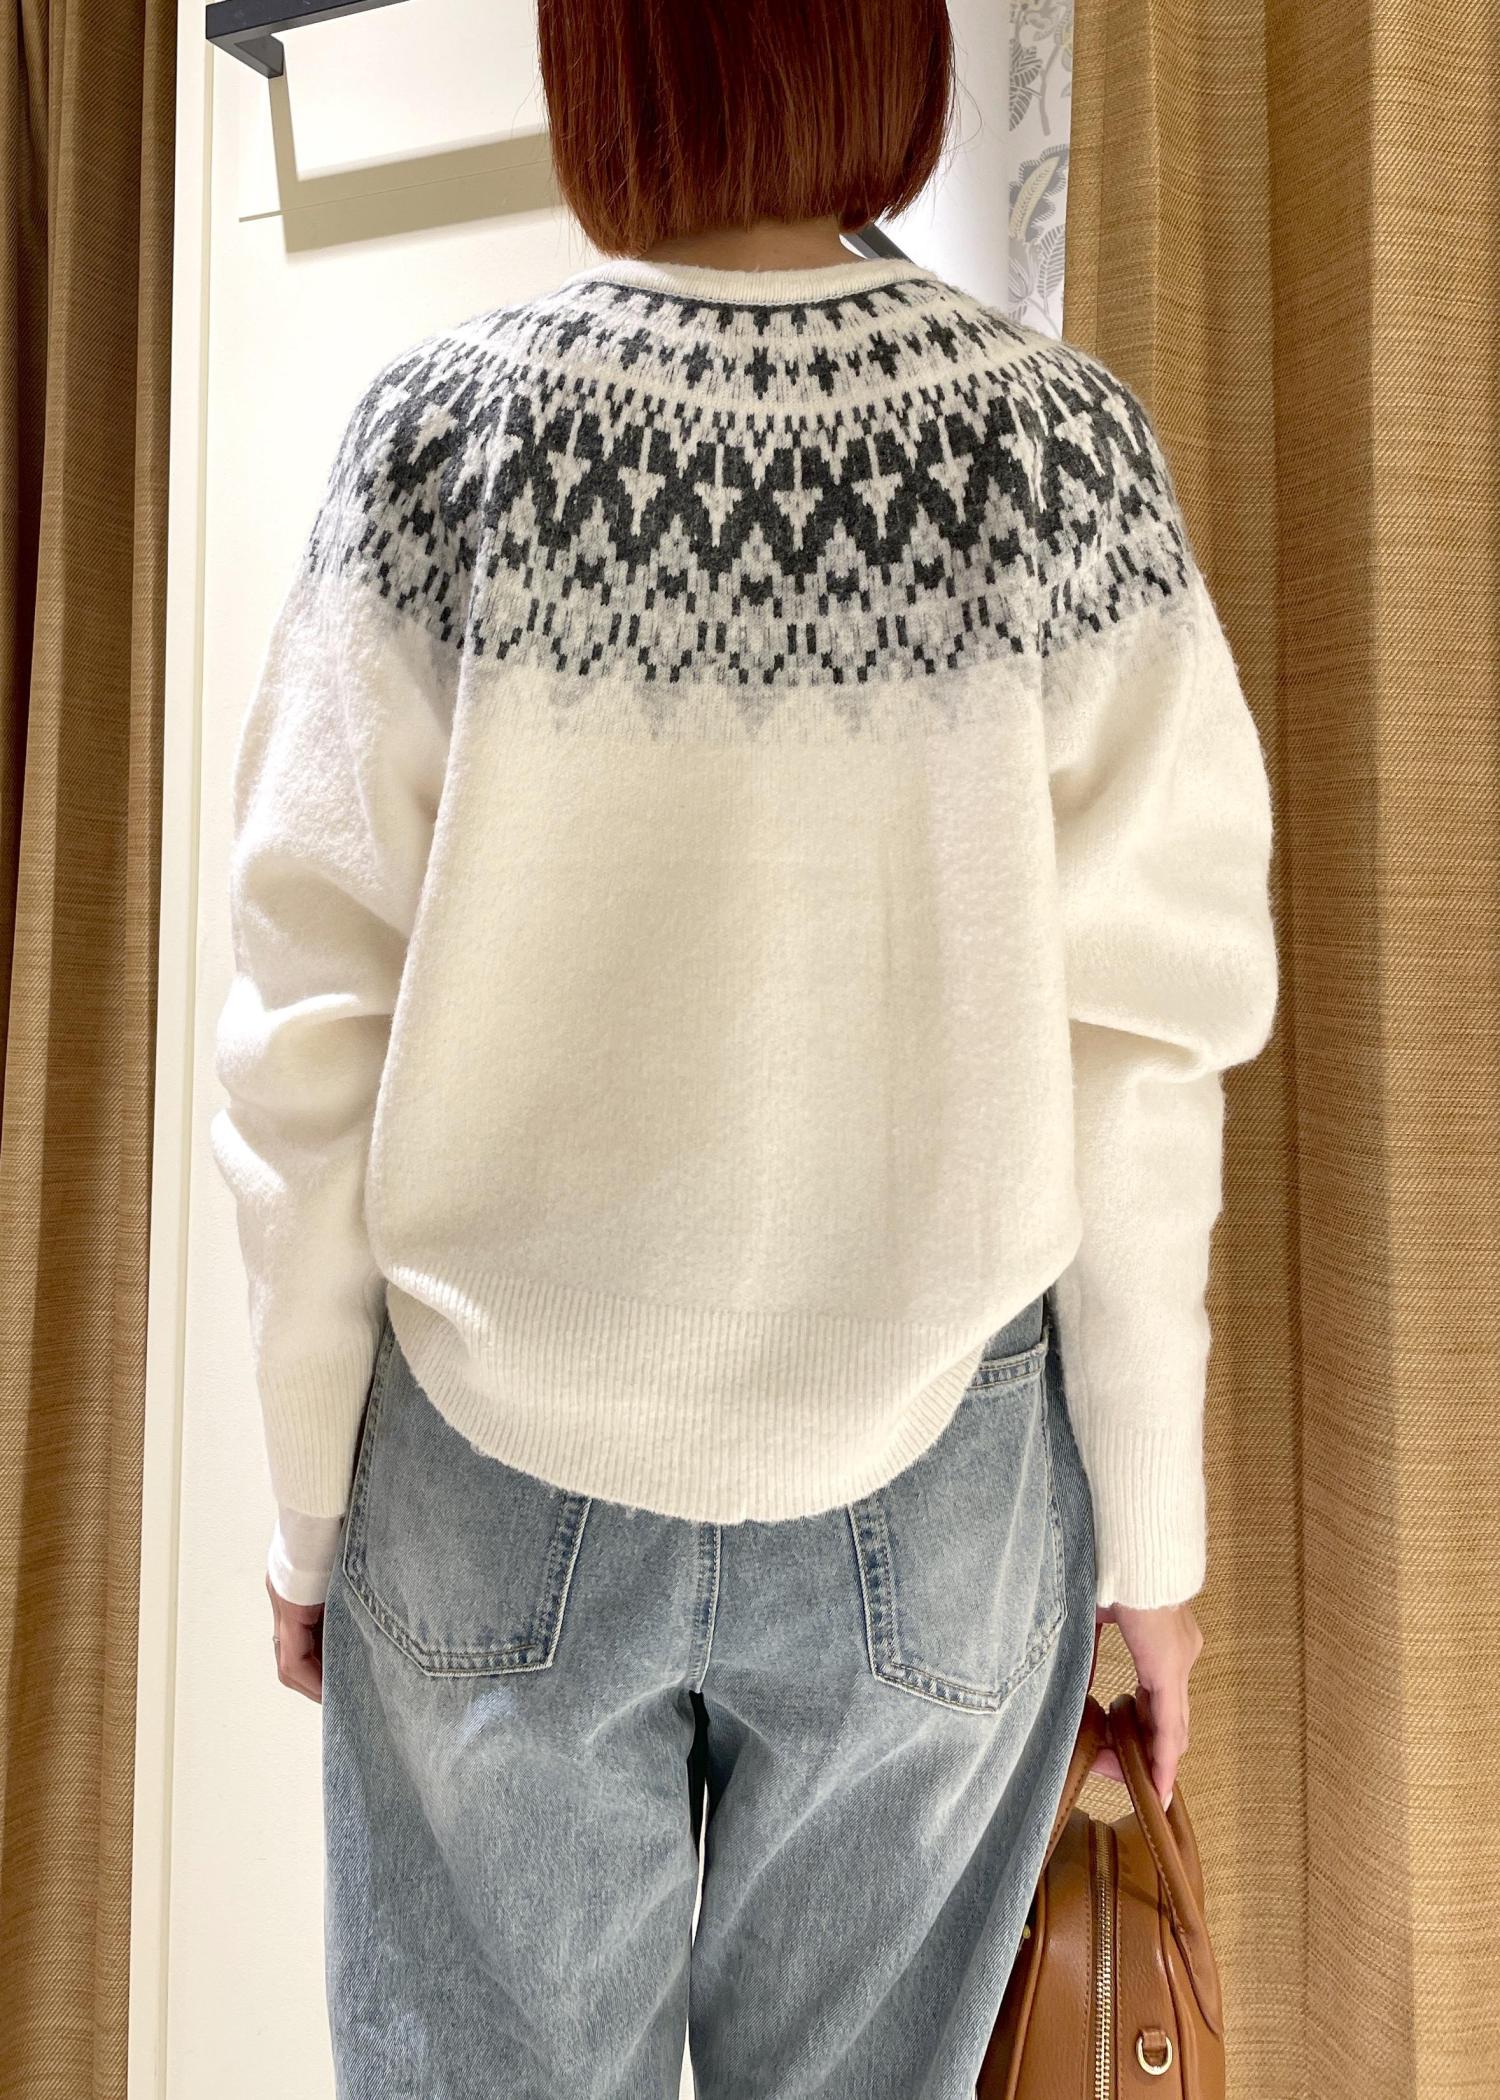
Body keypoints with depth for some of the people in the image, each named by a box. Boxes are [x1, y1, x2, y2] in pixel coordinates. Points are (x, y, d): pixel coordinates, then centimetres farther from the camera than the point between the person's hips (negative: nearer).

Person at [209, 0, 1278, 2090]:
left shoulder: (443, 429, -7)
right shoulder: (1066, 443, -7)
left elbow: (316, 1027, -7)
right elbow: (1139, 1051, -7)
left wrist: (309, 1505, 6)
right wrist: (1154, 1530, 6)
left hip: (497, 1466, 0)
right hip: (930, 1476, 1)